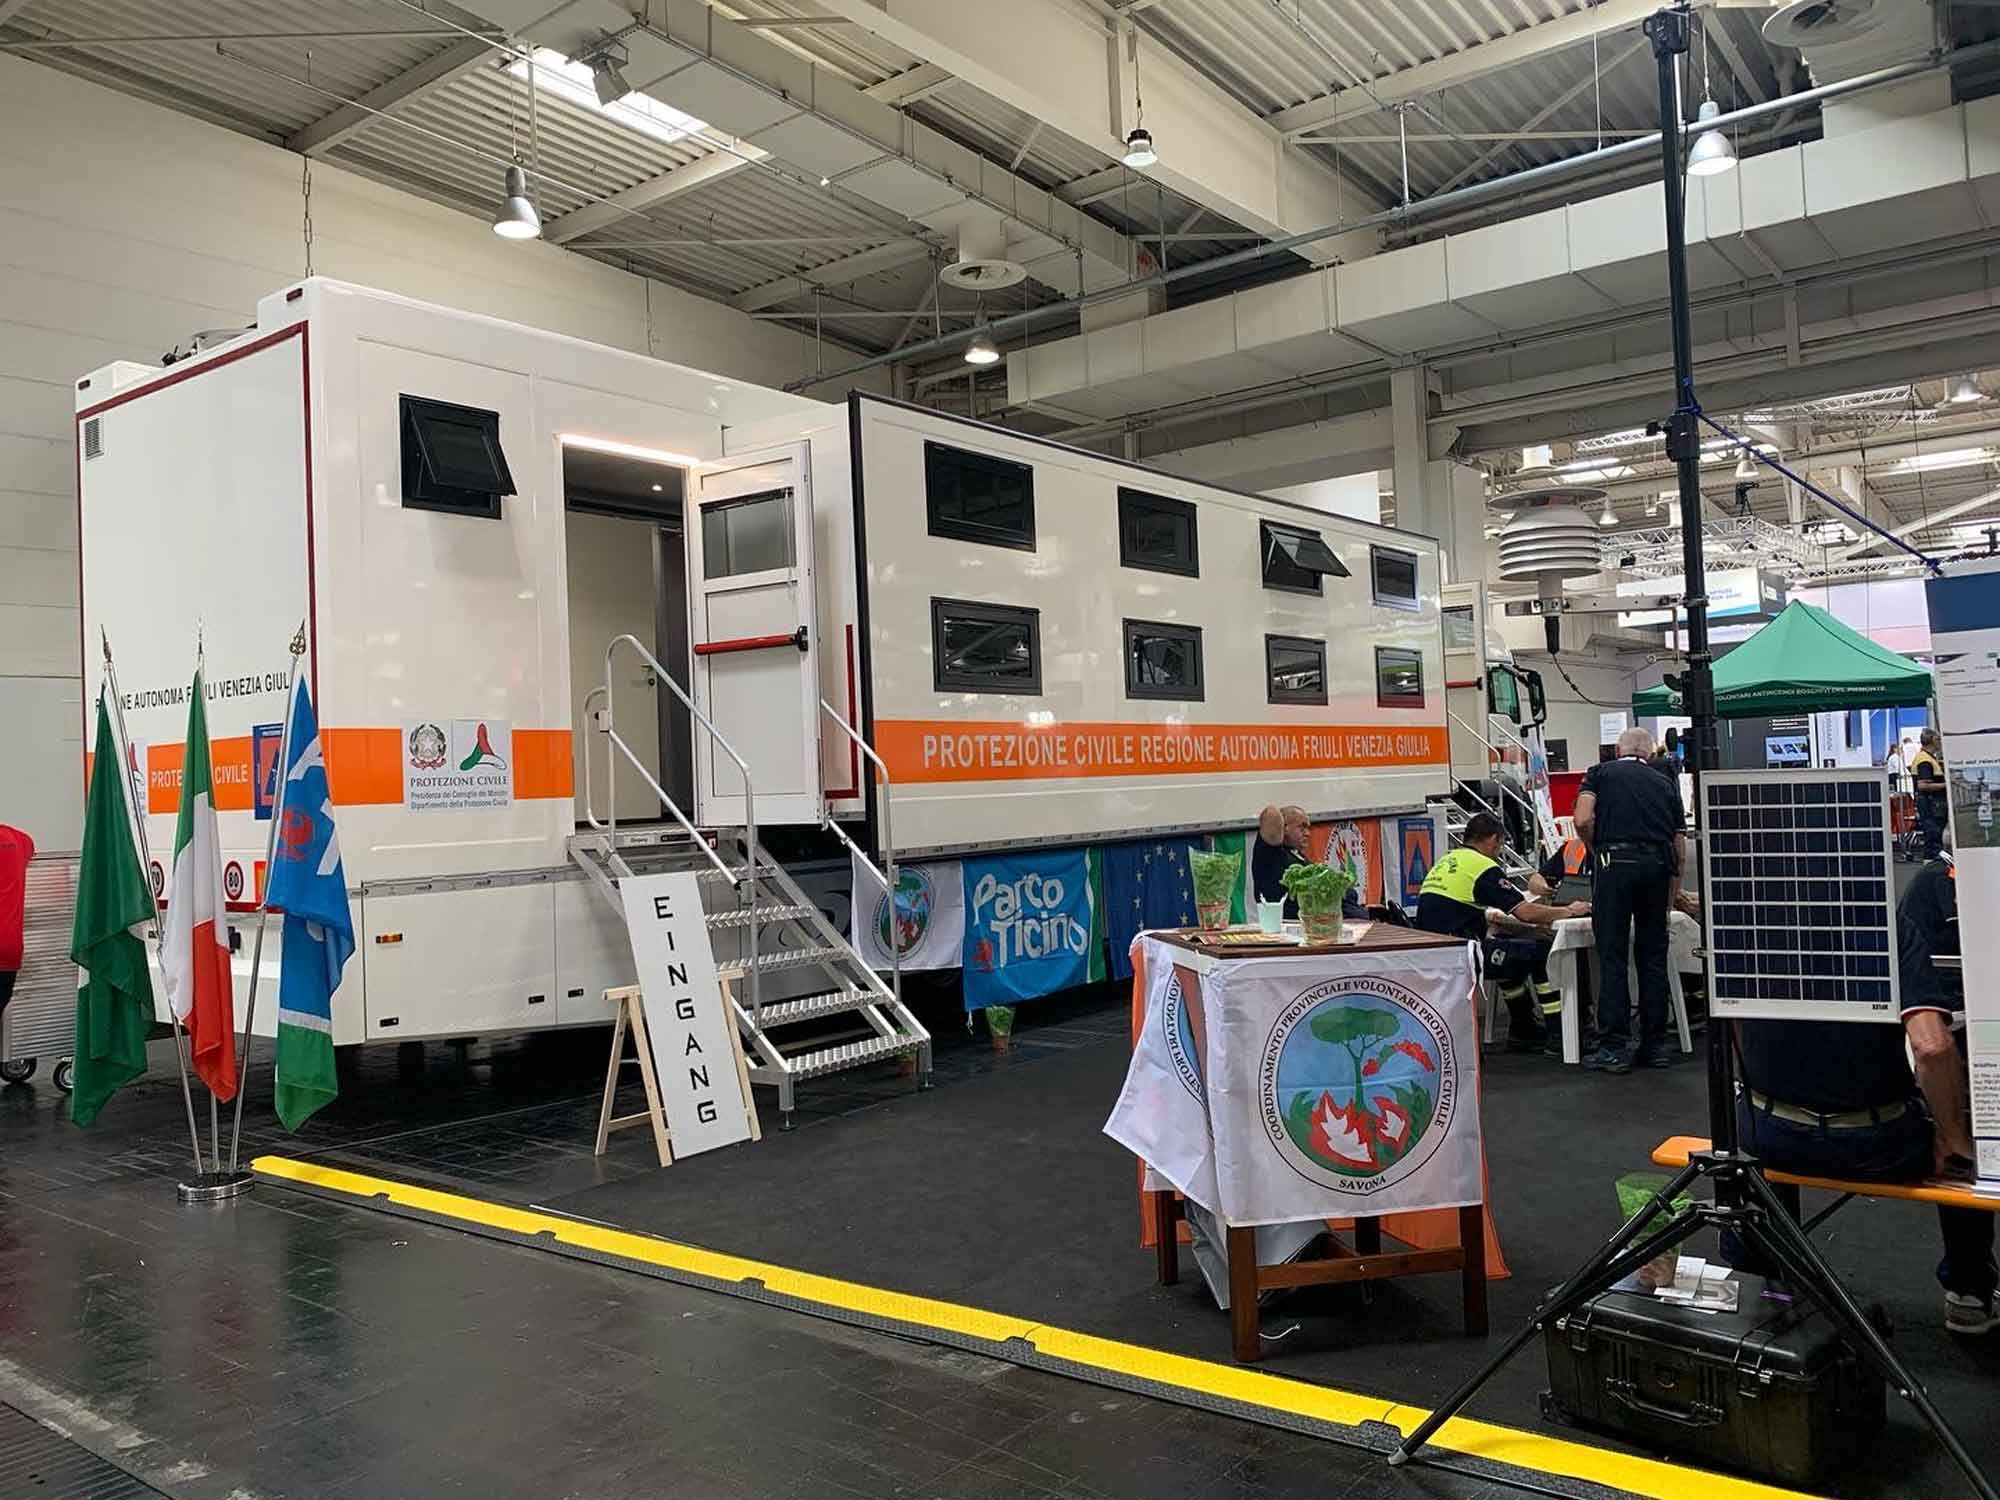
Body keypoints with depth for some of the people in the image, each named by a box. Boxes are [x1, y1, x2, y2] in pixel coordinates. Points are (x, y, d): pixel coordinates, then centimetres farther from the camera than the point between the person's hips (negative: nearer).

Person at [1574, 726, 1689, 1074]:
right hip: (1658, 865, 3)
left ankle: (1614, 1047, 0)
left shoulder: (1600, 772, 12)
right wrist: (1675, 891, 33)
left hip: (1616, 862, -3)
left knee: (1613, 957, 0)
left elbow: (1583, 821, -5)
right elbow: (1680, 847, 19)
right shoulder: (1665, 783, 21)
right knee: (1653, 957, 11)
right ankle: (1655, 1045, 14)